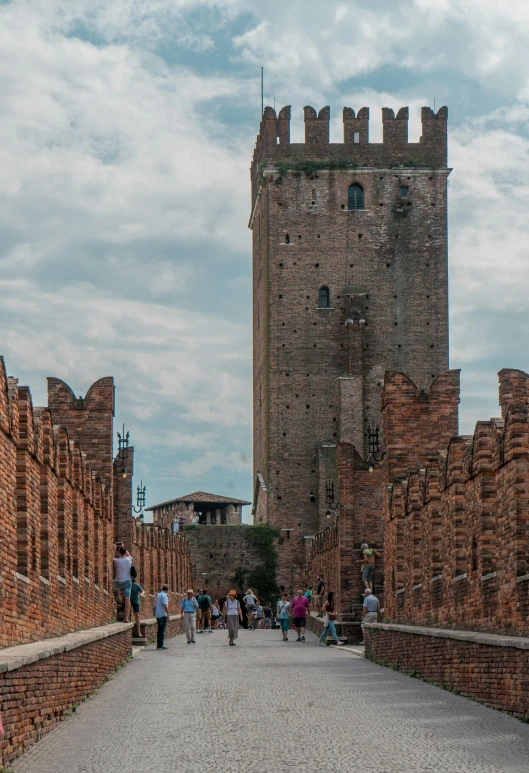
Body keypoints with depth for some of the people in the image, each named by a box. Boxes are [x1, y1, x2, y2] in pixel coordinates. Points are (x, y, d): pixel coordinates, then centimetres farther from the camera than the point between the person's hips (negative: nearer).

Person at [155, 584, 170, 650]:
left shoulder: (158, 595, 15)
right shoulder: (164, 595, -13)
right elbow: (165, 605, -20)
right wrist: (168, 614, -17)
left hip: (158, 615, 9)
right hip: (163, 615, -9)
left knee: (159, 630, 12)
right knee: (162, 630, -7)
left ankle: (158, 645, 13)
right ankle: (160, 645, -9)